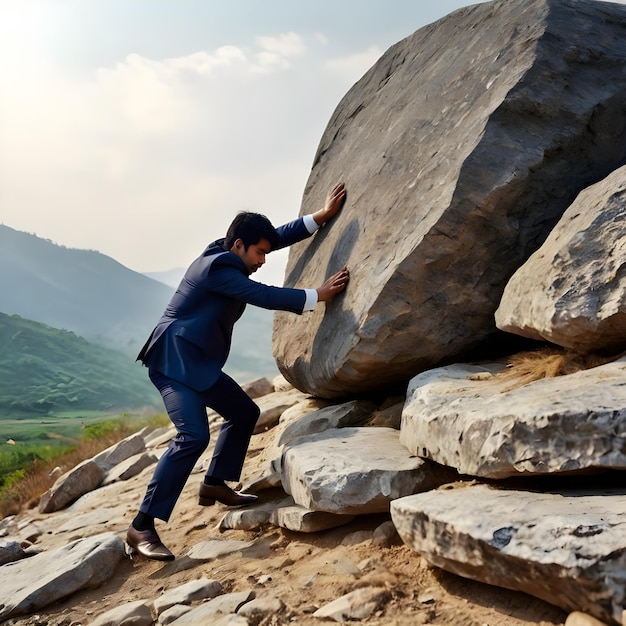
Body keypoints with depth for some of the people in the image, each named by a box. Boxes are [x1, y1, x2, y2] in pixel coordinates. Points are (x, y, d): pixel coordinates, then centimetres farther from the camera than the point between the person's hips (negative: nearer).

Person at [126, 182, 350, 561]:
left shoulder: (228, 255, 9)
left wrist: (323, 215, 9)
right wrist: (318, 296, -18)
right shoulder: (218, 267, -18)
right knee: (194, 436, -24)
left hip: (199, 363, 11)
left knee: (244, 412, 19)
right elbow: (265, 296, -23)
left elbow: (281, 236, 14)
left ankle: (215, 484, 27)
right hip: (174, 361, -11)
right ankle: (142, 527, -22)